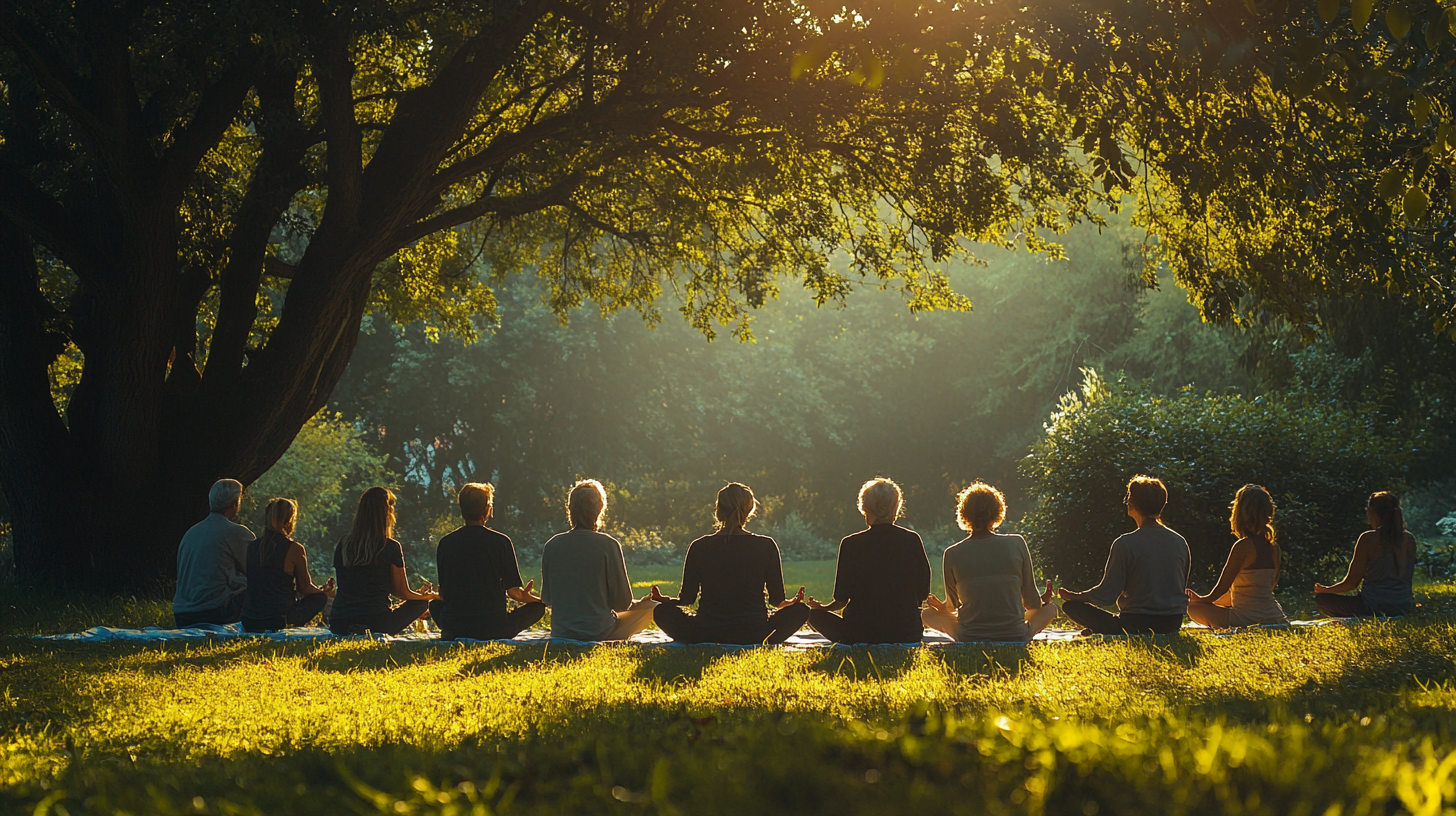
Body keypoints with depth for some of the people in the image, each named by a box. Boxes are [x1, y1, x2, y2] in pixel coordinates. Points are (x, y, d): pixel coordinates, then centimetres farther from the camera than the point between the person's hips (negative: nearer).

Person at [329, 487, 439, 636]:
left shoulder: (343, 544, 3)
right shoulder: (391, 547, -9)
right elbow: (402, 593, 2)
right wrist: (427, 596, 26)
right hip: (375, 623, -6)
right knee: (422, 603, 16)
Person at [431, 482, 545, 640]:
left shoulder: (445, 543, -1)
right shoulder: (501, 542, -9)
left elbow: (443, 594, 9)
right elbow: (514, 591, -4)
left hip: (453, 627, 3)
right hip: (493, 630, -3)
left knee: (435, 604, 36)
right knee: (538, 606, 17)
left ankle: (449, 635, 11)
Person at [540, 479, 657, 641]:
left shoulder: (552, 546, -3)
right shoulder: (608, 545, -13)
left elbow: (546, 599, 6)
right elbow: (623, 602, -9)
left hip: (560, 633, 5)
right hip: (601, 632, -5)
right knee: (653, 607, 15)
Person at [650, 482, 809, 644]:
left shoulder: (699, 547, 0)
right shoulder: (766, 546, -2)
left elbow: (687, 599, 6)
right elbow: (777, 600, 3)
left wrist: (661, 599, 29)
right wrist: (794, 601, 28)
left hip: (705, 635, 0)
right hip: (753, 635, 0)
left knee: (663, 611, 23)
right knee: (801, 610, 20)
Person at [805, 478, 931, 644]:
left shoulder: (851, 544, -8)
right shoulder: (912, 540, -2)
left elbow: (842, 598, -3)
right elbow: (923, 594, 5)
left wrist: (823, 608, 20)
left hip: (861, 635, -4)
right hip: (907, 634, 5)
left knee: (814, 614, 19)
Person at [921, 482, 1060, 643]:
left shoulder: (952, 555, -6)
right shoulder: (1017, 544, -6)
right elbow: (1032, 603, 3)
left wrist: (939, 606, 35)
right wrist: (1041, 600, 28)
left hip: (969, 639, -2)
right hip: (1015, 638, 2)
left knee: (927, 614, 25)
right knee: (1050, 607, 28)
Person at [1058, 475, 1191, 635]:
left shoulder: (1125, 544, -15)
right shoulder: (1180, 542, 1)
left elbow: (1107, 595, -12)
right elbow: (1181, 588, 13)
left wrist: (1073, 596, 6)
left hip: (1137, 625, -6)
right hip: (1173, 624, 6)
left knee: (1071, 606, 3)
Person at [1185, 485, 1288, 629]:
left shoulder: (1243, 546, -15)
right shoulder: (1273, 547, 6)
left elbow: (1222, 587, -8)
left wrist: (1201, 599, 13)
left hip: (1247, 620, -8)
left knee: (1193, 608, 3)